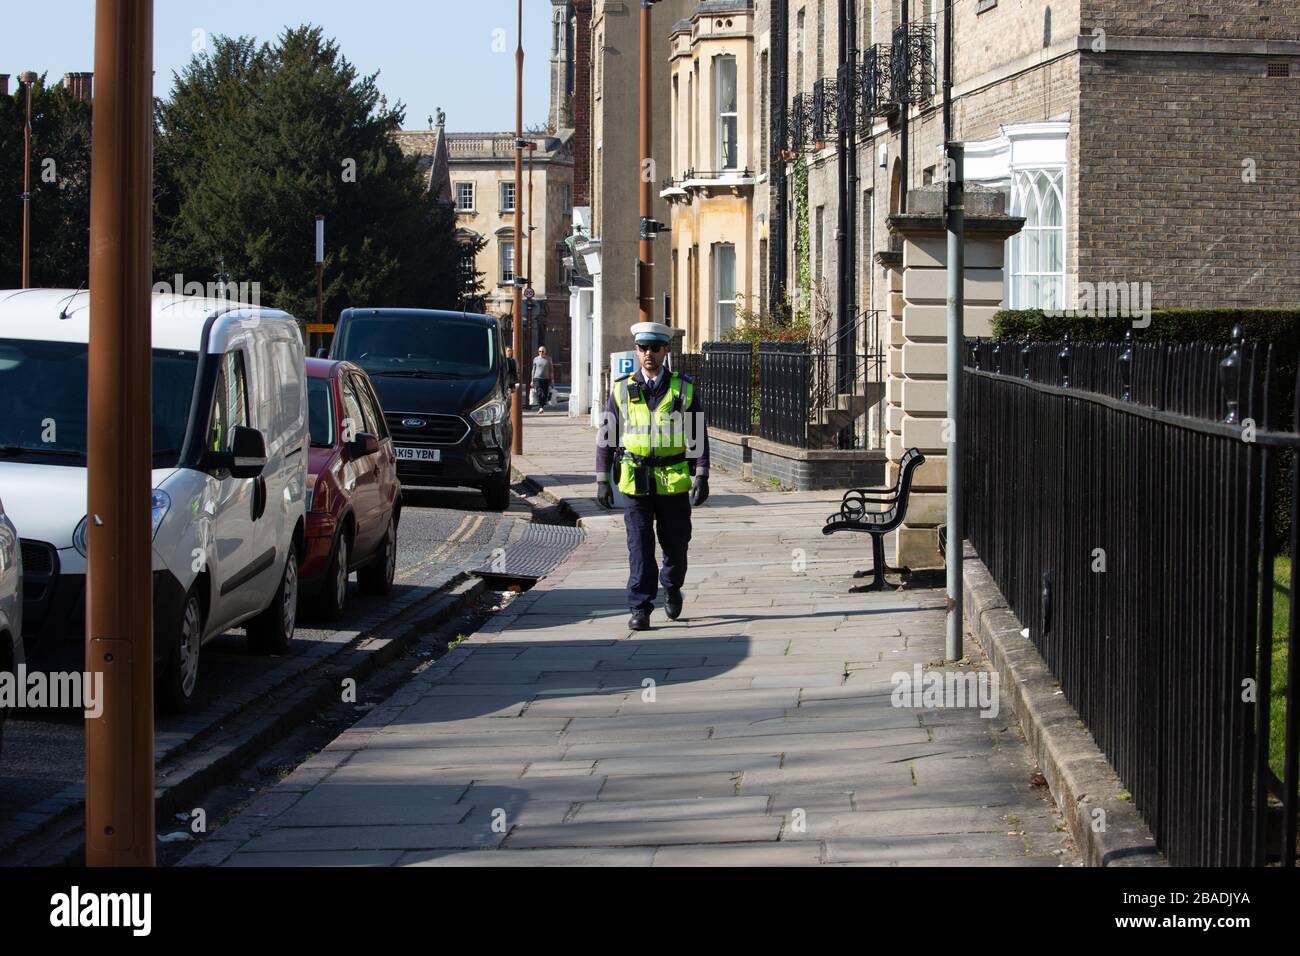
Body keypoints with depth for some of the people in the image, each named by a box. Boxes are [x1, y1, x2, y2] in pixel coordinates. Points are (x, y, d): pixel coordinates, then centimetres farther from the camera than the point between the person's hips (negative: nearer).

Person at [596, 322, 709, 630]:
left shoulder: (685, 389, 3)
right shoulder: (622, 390, 5)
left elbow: (698, 437, 3)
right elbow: (606, 437, 8)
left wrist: (702, 477, -6)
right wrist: (602, 480, 3)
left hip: (674, 481, 0)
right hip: (636, 480, 0)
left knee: (676, 544, 9)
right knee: (639, 546, -4)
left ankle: (672, 587, 36)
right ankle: (640, 608, 0)